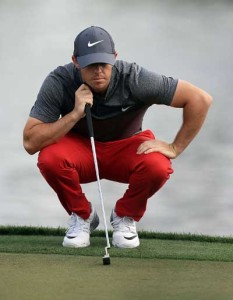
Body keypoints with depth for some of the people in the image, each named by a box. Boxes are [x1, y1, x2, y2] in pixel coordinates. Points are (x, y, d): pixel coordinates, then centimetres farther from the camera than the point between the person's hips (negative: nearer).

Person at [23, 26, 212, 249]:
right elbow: (30, 143, -28)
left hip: (126, 148, 0)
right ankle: (81, 216, -2)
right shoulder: (58, 83, -24)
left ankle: (125, 217, 0)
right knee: (50, 157, -33)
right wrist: (75, 114, -37)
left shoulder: (134, 79, -27)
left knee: (157, 166, -33)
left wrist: (175, 148, -21)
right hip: (80, 150, 0)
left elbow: (200, 99, -24)